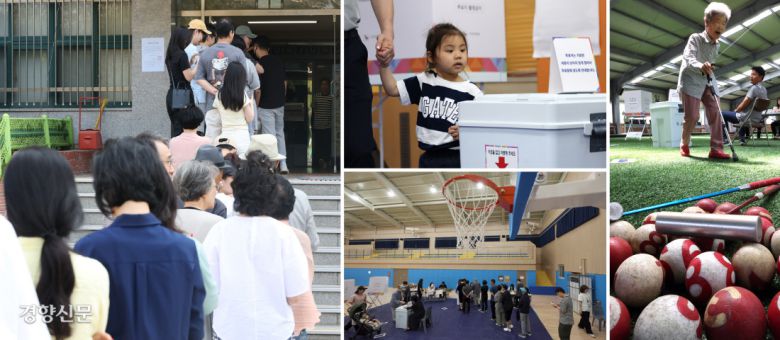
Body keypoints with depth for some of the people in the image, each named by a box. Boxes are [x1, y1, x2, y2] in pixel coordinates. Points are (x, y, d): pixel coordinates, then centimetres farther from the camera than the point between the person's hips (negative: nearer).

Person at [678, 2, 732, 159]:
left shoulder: (716, 45, 5)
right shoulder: (695, 38, -17)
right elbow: (688, 58, -34)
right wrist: (700, 66, -52)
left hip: (707, 82, 6)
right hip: (690, 81, -6)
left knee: (715, 112, -8)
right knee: (692, 116, -8)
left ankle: (716, 149, -8)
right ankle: (684, 145, 16)